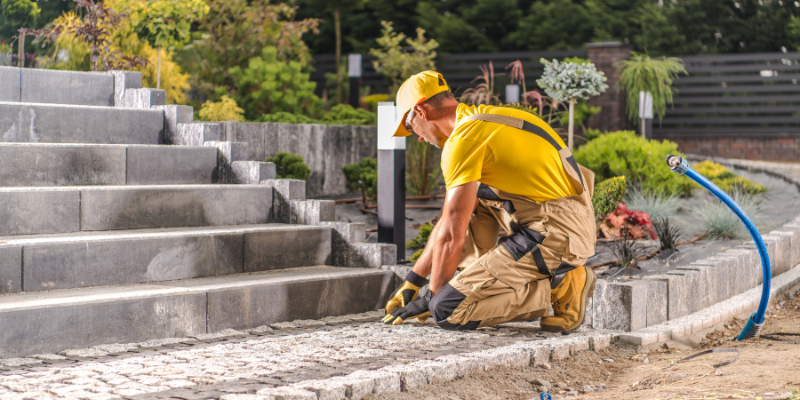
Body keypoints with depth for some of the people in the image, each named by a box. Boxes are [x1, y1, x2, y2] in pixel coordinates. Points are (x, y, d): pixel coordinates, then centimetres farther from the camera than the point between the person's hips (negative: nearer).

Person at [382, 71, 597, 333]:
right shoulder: (484, 118, 19)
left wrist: (432, 298, 4)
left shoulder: (464, 139, -12)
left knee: (446, 311, -12)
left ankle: (558, 287, -6)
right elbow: (449, 219, 24)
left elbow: (451, 235, -11)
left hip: (553, 235, -10)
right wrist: (413, 281, 26)